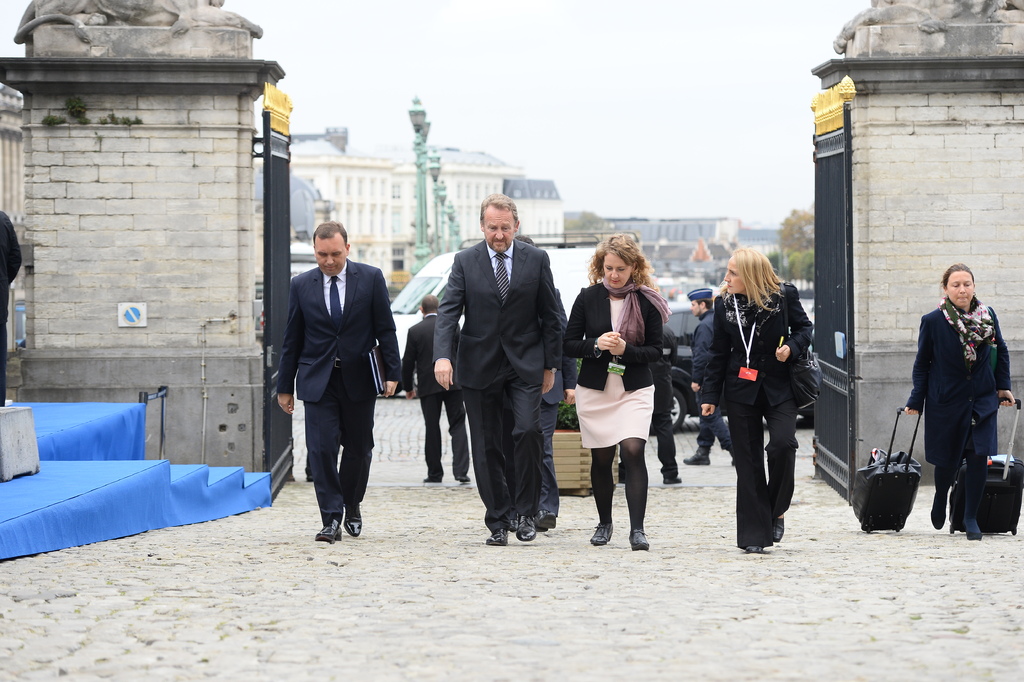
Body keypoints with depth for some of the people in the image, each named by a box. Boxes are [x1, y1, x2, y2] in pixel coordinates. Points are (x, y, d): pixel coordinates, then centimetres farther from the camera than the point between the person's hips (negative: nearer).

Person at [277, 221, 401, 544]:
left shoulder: (371, 278, 0)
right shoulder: (301, 285, 3)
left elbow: (385, 329, 2)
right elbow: (292, 340, 7)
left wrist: (392, 372, -4)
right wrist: (285, 386, 7)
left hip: (359, 379, 0)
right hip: (318, 381, 0)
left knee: (358, 448, 9)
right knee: (321, 449, -10)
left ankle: (351, 506, 31)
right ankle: (331, 520, -8)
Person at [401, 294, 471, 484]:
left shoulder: (415, 331, -4)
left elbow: (407, 362, 0)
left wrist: (408, 387, 12)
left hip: (428, 387, 0)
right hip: (453, 383, 1)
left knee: (432, 429, 7)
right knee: (458, 426, 3)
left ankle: (434, 472, 9)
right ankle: (461, 470, -8)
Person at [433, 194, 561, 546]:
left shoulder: (536, 260, 3)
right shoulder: (465, 262, 2)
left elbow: (550, 315, 7)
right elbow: (448, 311, -6)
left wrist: (550, 364, 4)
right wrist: (443, 355, -21)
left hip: (525, 363, -1)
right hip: (480, 367, 1)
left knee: (529, 431, -18)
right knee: (486, 447, 2)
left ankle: (526, 512, -4)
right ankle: (498, 521, 12)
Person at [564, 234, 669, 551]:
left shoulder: (647, 302, -1)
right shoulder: (588, 298, 1)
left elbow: (656, 351, -1)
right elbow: (569, 344, 2)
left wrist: (626, 349, -18)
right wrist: (596, 345, -16)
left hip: (635, 390, -1)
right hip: (594, 390, 2)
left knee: (633, 451, -17)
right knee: (601, 458, 8)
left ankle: (637, 529, -17)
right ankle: (604, 523, 27)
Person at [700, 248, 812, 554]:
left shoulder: (785, 296, -6)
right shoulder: (724, 303, 1)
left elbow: (804, 327, 8)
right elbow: (719, 352, 7)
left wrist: (792, 347, -14)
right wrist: (710, 394, 4)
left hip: (780, 388, -2)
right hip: (741, 390, 2)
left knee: (782, 444, -22)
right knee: (748, 461, 0)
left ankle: (776, 511, 3)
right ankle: (754, 535, 4)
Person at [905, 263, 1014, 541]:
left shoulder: (988, 316, 0)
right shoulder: (932, 321, -8)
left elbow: (1001, 352, 15)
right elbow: (922, 364, 0)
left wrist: (1003, 386, 10)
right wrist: (916, 401, -2)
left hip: (982, 399, 2)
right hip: (946, 401, -2)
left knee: (979, 457, -9)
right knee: (948, 460, 7)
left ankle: (970, 517, 4)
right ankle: (941, 498, 40)